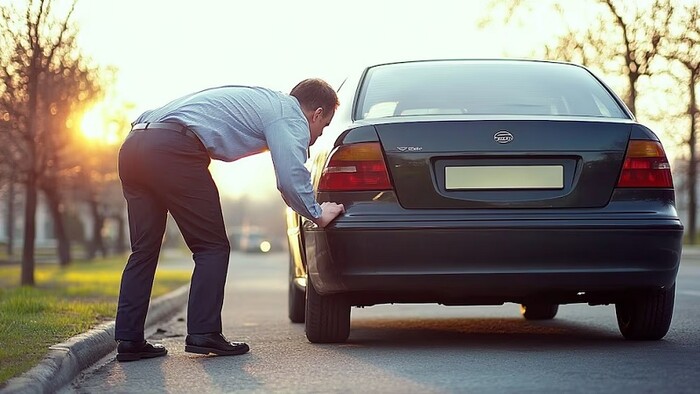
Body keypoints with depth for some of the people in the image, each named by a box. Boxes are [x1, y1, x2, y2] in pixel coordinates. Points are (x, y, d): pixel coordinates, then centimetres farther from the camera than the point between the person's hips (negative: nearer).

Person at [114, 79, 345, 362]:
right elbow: (292, 178, -5)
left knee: (144, 250, 13)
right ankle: (204, 333, -2)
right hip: (172, 149, -9)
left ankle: (129, 340, 12)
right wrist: (317, 214, 11)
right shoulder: (290, 116, 5)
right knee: (212, 247, 2)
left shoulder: (264, 100, 33)